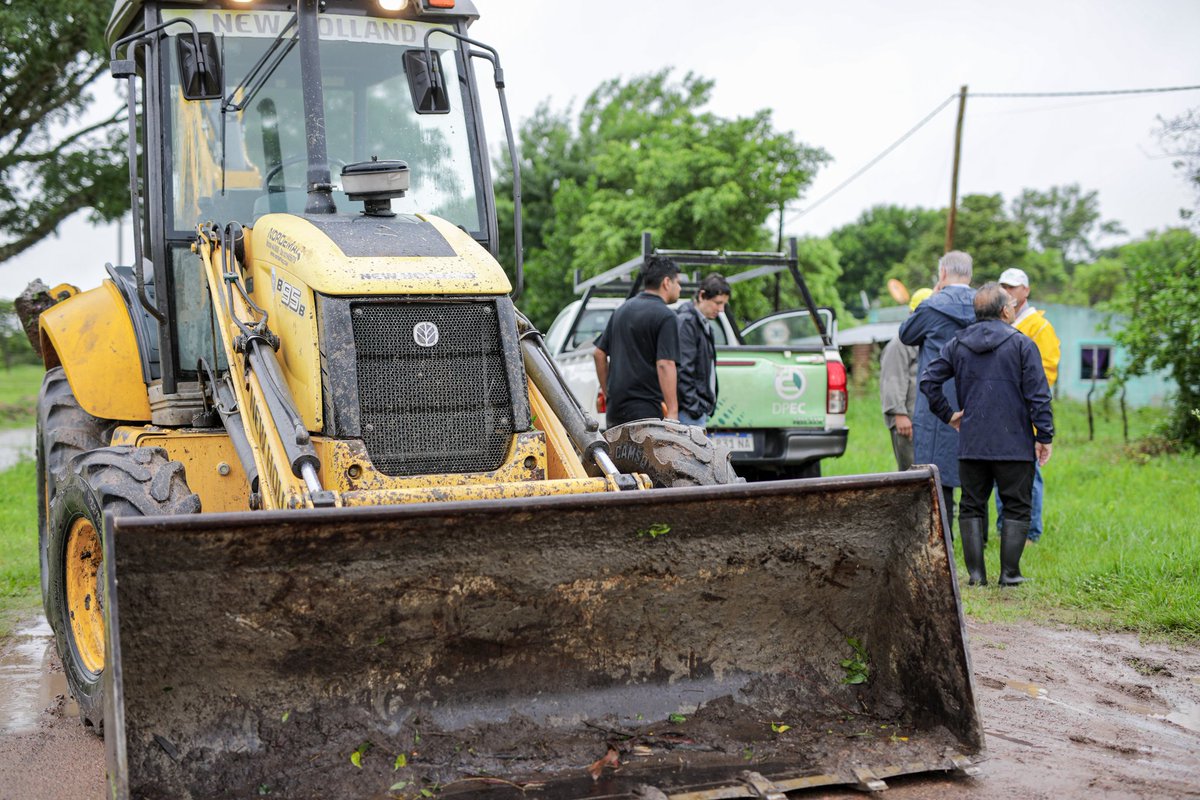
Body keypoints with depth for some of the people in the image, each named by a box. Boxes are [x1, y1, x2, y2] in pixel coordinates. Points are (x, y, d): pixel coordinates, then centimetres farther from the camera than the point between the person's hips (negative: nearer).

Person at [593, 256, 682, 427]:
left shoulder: (623, 309, 14)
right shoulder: (665, 316, -11)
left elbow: (599, 354, 17)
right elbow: (665, 365, -20)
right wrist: (672, 413, -22)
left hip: (615, 406, 8)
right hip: (646, 409, -8)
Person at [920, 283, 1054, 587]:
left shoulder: (957, 344, 7)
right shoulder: (1022, 344, -5)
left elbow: (928, 380, 4)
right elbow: (1038, 396, -8)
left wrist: (947, 414, 12)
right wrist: (1044, 437, -3)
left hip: (971, 445, 4)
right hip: (1014, 445, -3)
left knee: (972, 506, 11)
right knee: (1016, 508, 6)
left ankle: (976, 573, 8)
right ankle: (1009, 573, 4)